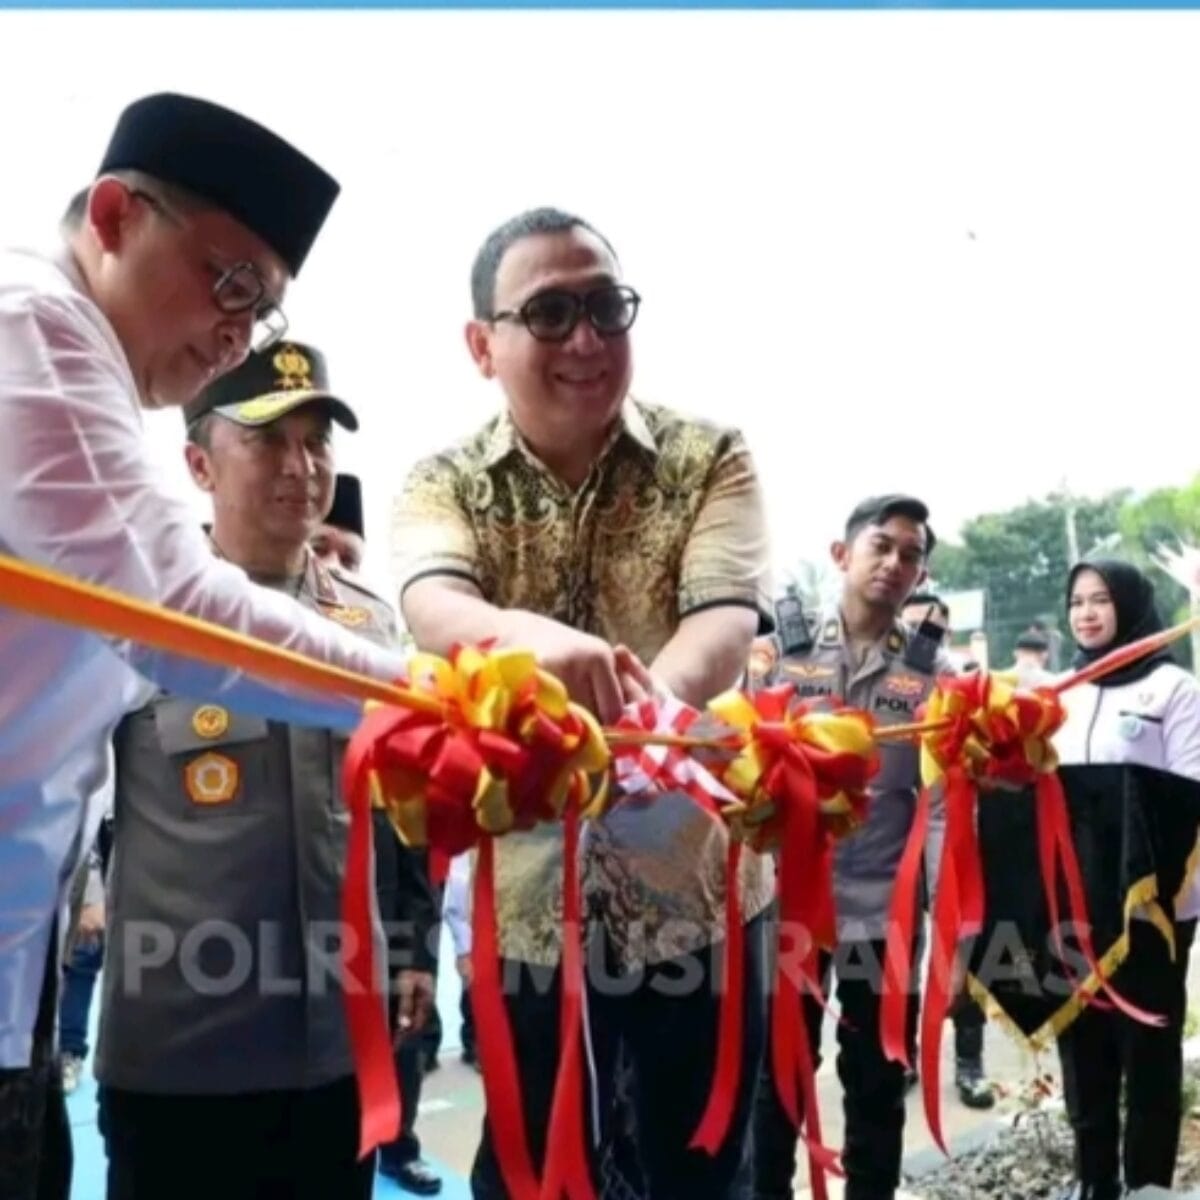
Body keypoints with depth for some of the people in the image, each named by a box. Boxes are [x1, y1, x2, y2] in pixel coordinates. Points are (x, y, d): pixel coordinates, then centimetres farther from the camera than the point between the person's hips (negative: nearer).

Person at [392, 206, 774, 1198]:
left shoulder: (709, 458, -3)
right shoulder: (444, 485, -2)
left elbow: (724, 625, -19)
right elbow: (432, 608, -23)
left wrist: (641, 703, -42)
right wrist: (528, 635, -47)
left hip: (697, 891, 0)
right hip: (528, 903, 1)